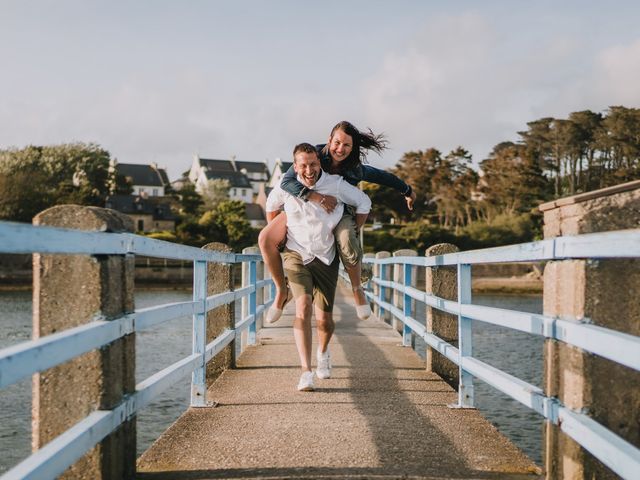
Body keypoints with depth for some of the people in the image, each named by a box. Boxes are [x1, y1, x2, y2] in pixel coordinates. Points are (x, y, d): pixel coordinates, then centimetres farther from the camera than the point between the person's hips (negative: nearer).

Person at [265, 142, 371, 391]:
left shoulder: (337, 185, -9)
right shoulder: (286, 188, -6)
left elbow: (364, 203, 7)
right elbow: (271, 205, 17)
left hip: (326, 258, 1)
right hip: (297, 255, -1)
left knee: (324, 319, 0)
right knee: (303, 305, -23)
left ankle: (323, 352, 37)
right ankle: (306, 371, -24)